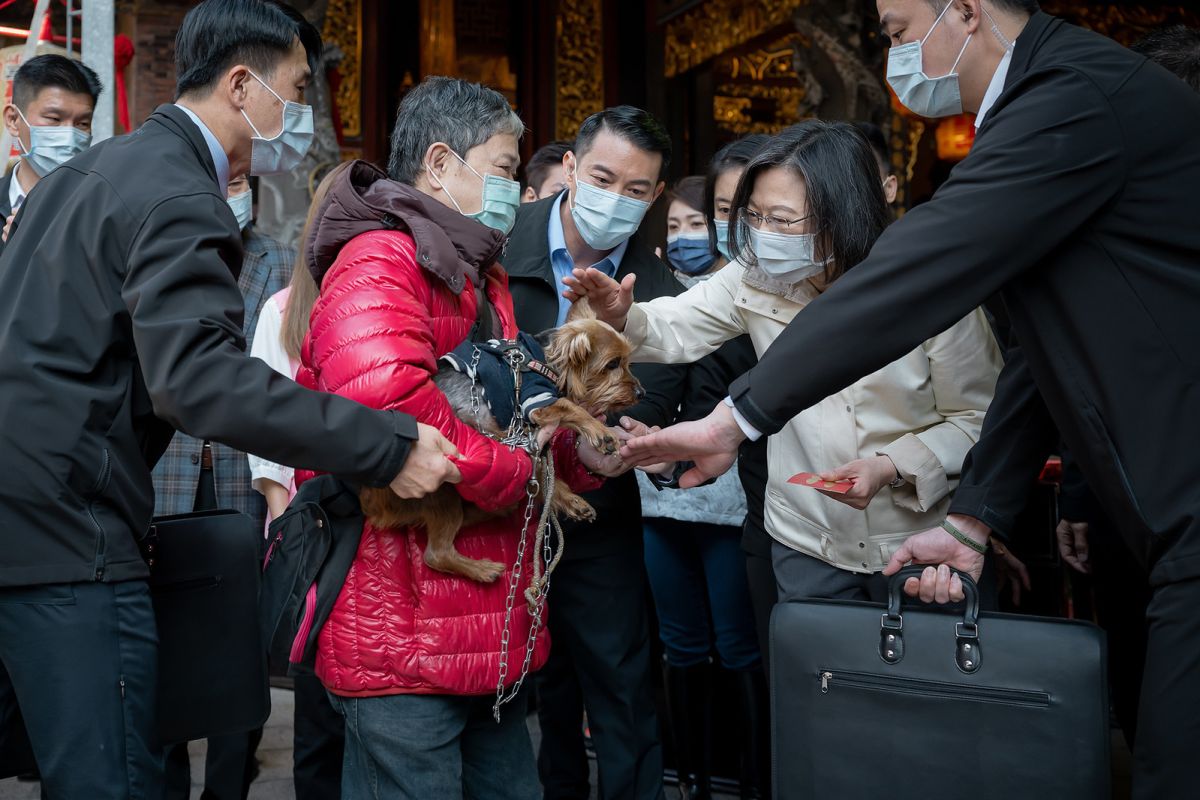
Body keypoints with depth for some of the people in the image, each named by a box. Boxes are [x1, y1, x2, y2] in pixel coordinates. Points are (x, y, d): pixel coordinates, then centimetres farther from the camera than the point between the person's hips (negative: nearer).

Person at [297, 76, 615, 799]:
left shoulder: (480, 282, 20)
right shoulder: (379, 261, -13)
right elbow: (380, 392, -33)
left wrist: (583, 454, 7)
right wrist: (511, 473, -19)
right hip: (403, 639, -10)